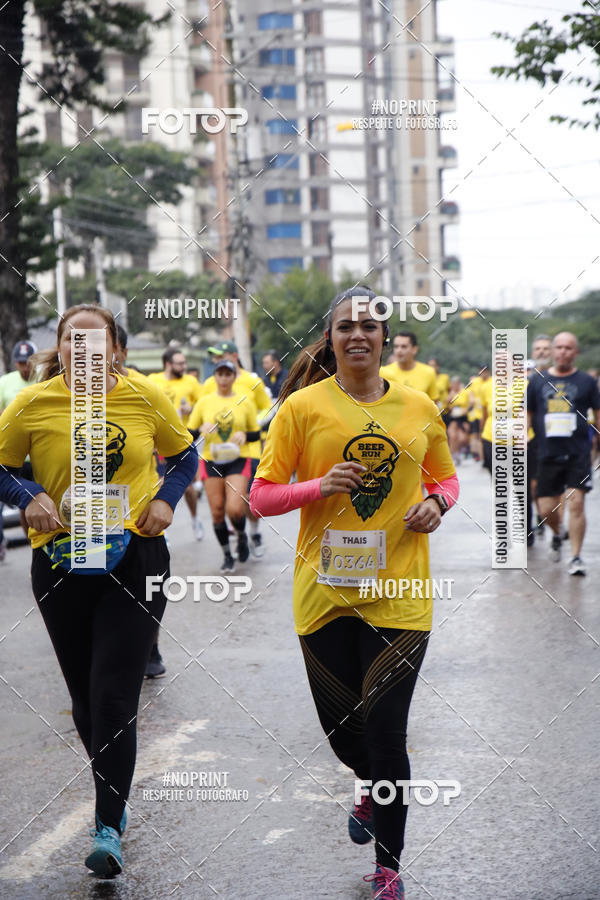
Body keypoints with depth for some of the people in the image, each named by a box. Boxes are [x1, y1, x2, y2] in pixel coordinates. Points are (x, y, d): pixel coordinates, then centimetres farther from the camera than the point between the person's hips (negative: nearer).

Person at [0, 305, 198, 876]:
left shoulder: (146, 400, -1)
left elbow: (184, 456, 14)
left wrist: (166, 499, -3)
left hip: (134, 557, -1)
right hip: (60, 563, 1)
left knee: (114, 696, -9)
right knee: (85, 697, 12)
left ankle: (109, 829, -1)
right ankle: (113, 792, 36)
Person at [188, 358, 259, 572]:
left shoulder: (244, 402, 4)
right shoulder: (204, 402, 5)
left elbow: (256, 433, 11)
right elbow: (190, 433, 7)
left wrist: (244, 436, -11)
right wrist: (202, 429, -14)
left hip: (238, 460, -1)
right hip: (211, 460, 2)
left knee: (235, 509, -15)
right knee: (217, 510, 0)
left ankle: (242, 537, 18)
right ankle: (227, 556, 15)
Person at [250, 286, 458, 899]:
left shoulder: (419, 407, 4)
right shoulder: (303, 406, -2)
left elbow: (445, 476, 19)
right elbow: (261, 497, -1)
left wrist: (437, 502, -3)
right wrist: (320, 487, -18)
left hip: (398, 595, 0)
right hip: (325, 591, 0)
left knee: (385, 734, -4)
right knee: (339, 728, 11)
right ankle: (377, 788, 48)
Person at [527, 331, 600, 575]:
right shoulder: (538, 380, 8)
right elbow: (527, 415, 15)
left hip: (578, 454, -2)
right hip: (547, 454, 2)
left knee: (576, 503, -12)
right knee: (546, 509, 3)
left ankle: (576, 557, -3)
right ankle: (556, 536, 36)